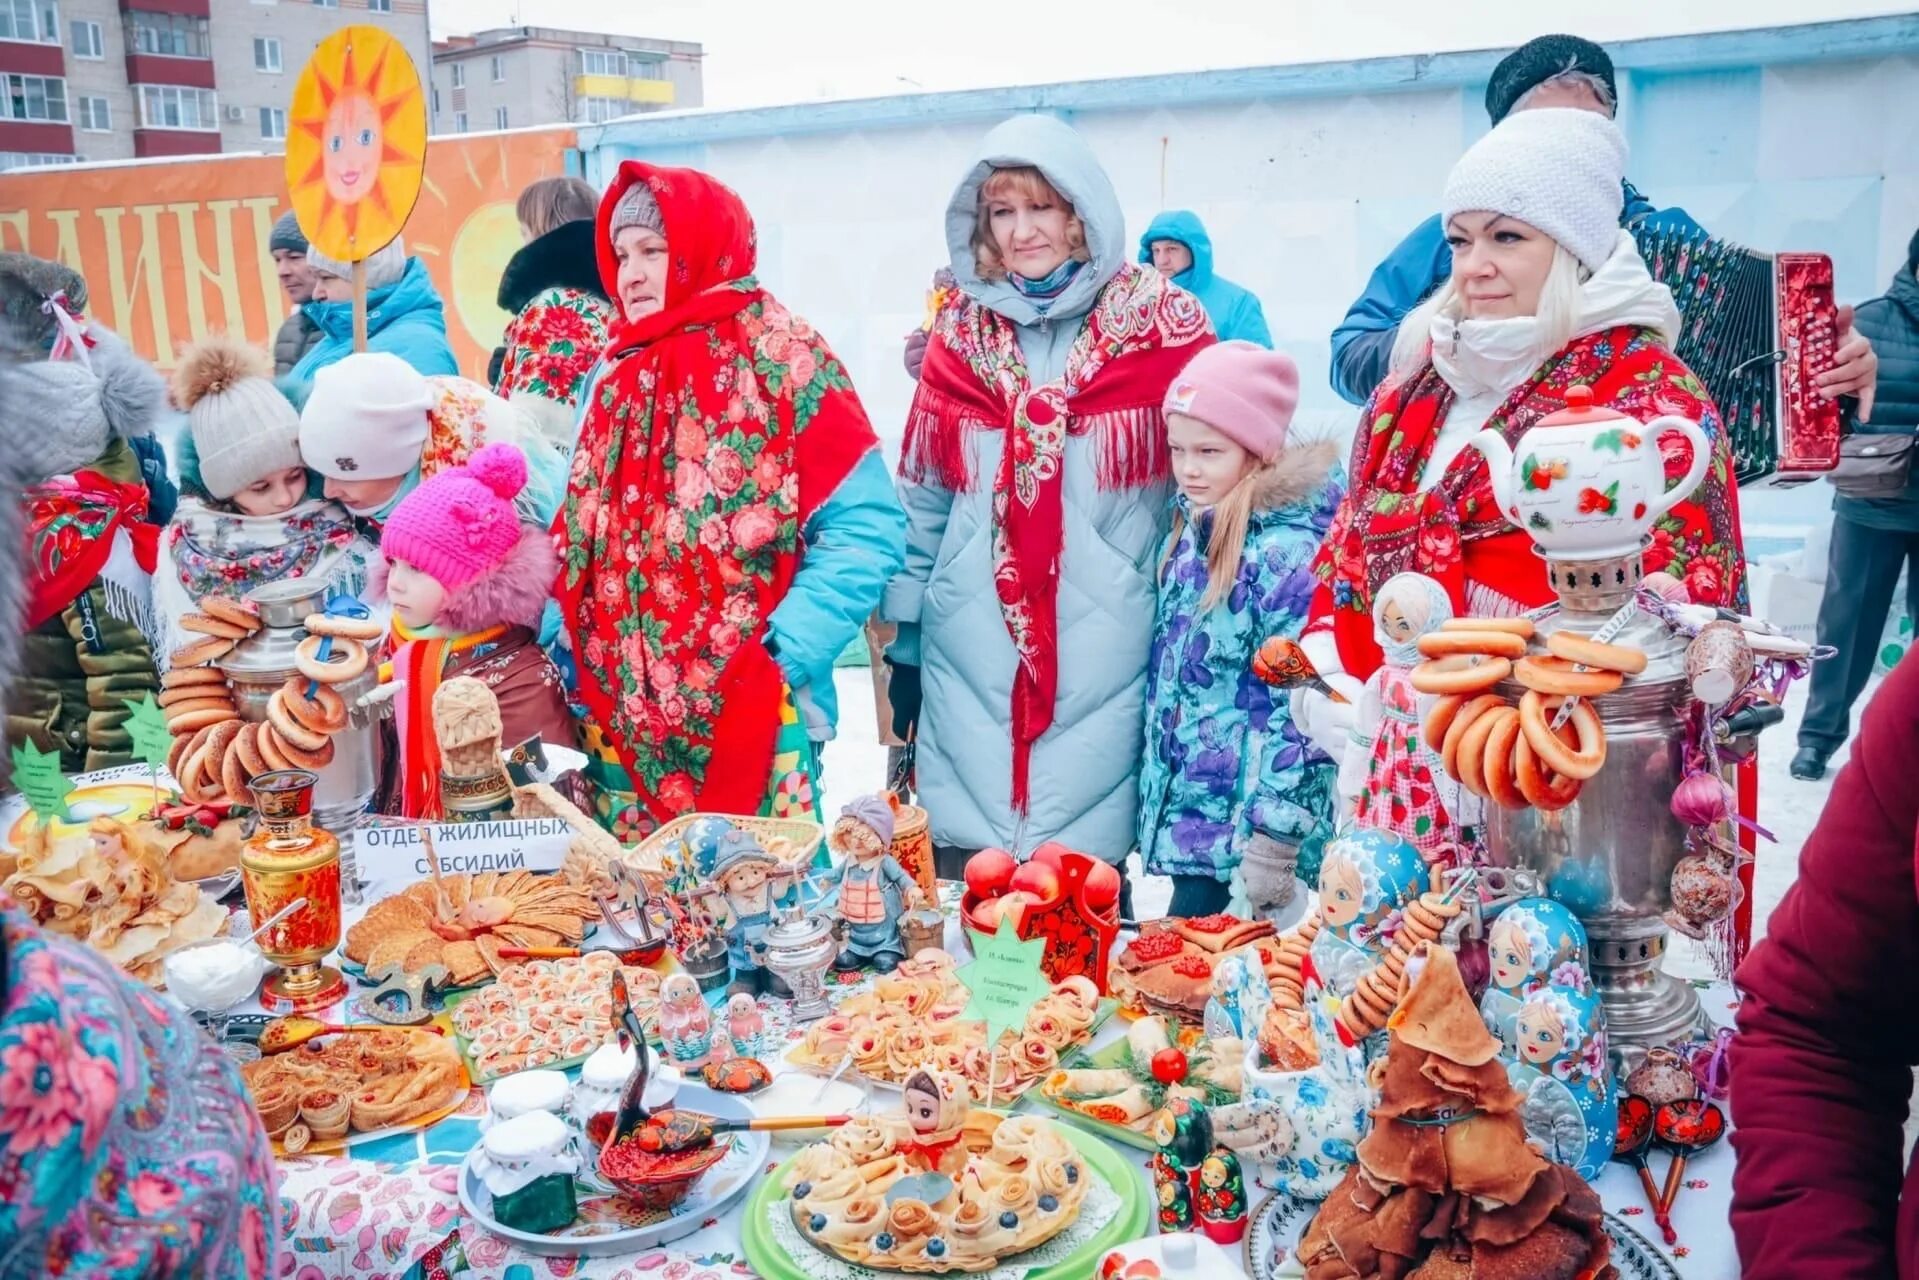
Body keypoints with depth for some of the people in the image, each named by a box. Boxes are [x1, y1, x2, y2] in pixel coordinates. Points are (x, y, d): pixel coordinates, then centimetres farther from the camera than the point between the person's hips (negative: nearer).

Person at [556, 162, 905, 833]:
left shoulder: (783, 362, -6)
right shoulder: (614, 375, 11)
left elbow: (863, 529, -11)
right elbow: (577, 542, 16)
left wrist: (784, 654, -17)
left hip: (752, 717, -5)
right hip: (622, 720, 5)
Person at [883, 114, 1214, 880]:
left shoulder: (1162, 328, -1)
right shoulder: (959, 333, 8)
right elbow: (921, 500, 11)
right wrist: (905, 645, 11)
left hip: (1103, 657, -2)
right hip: (968, 659, 2)